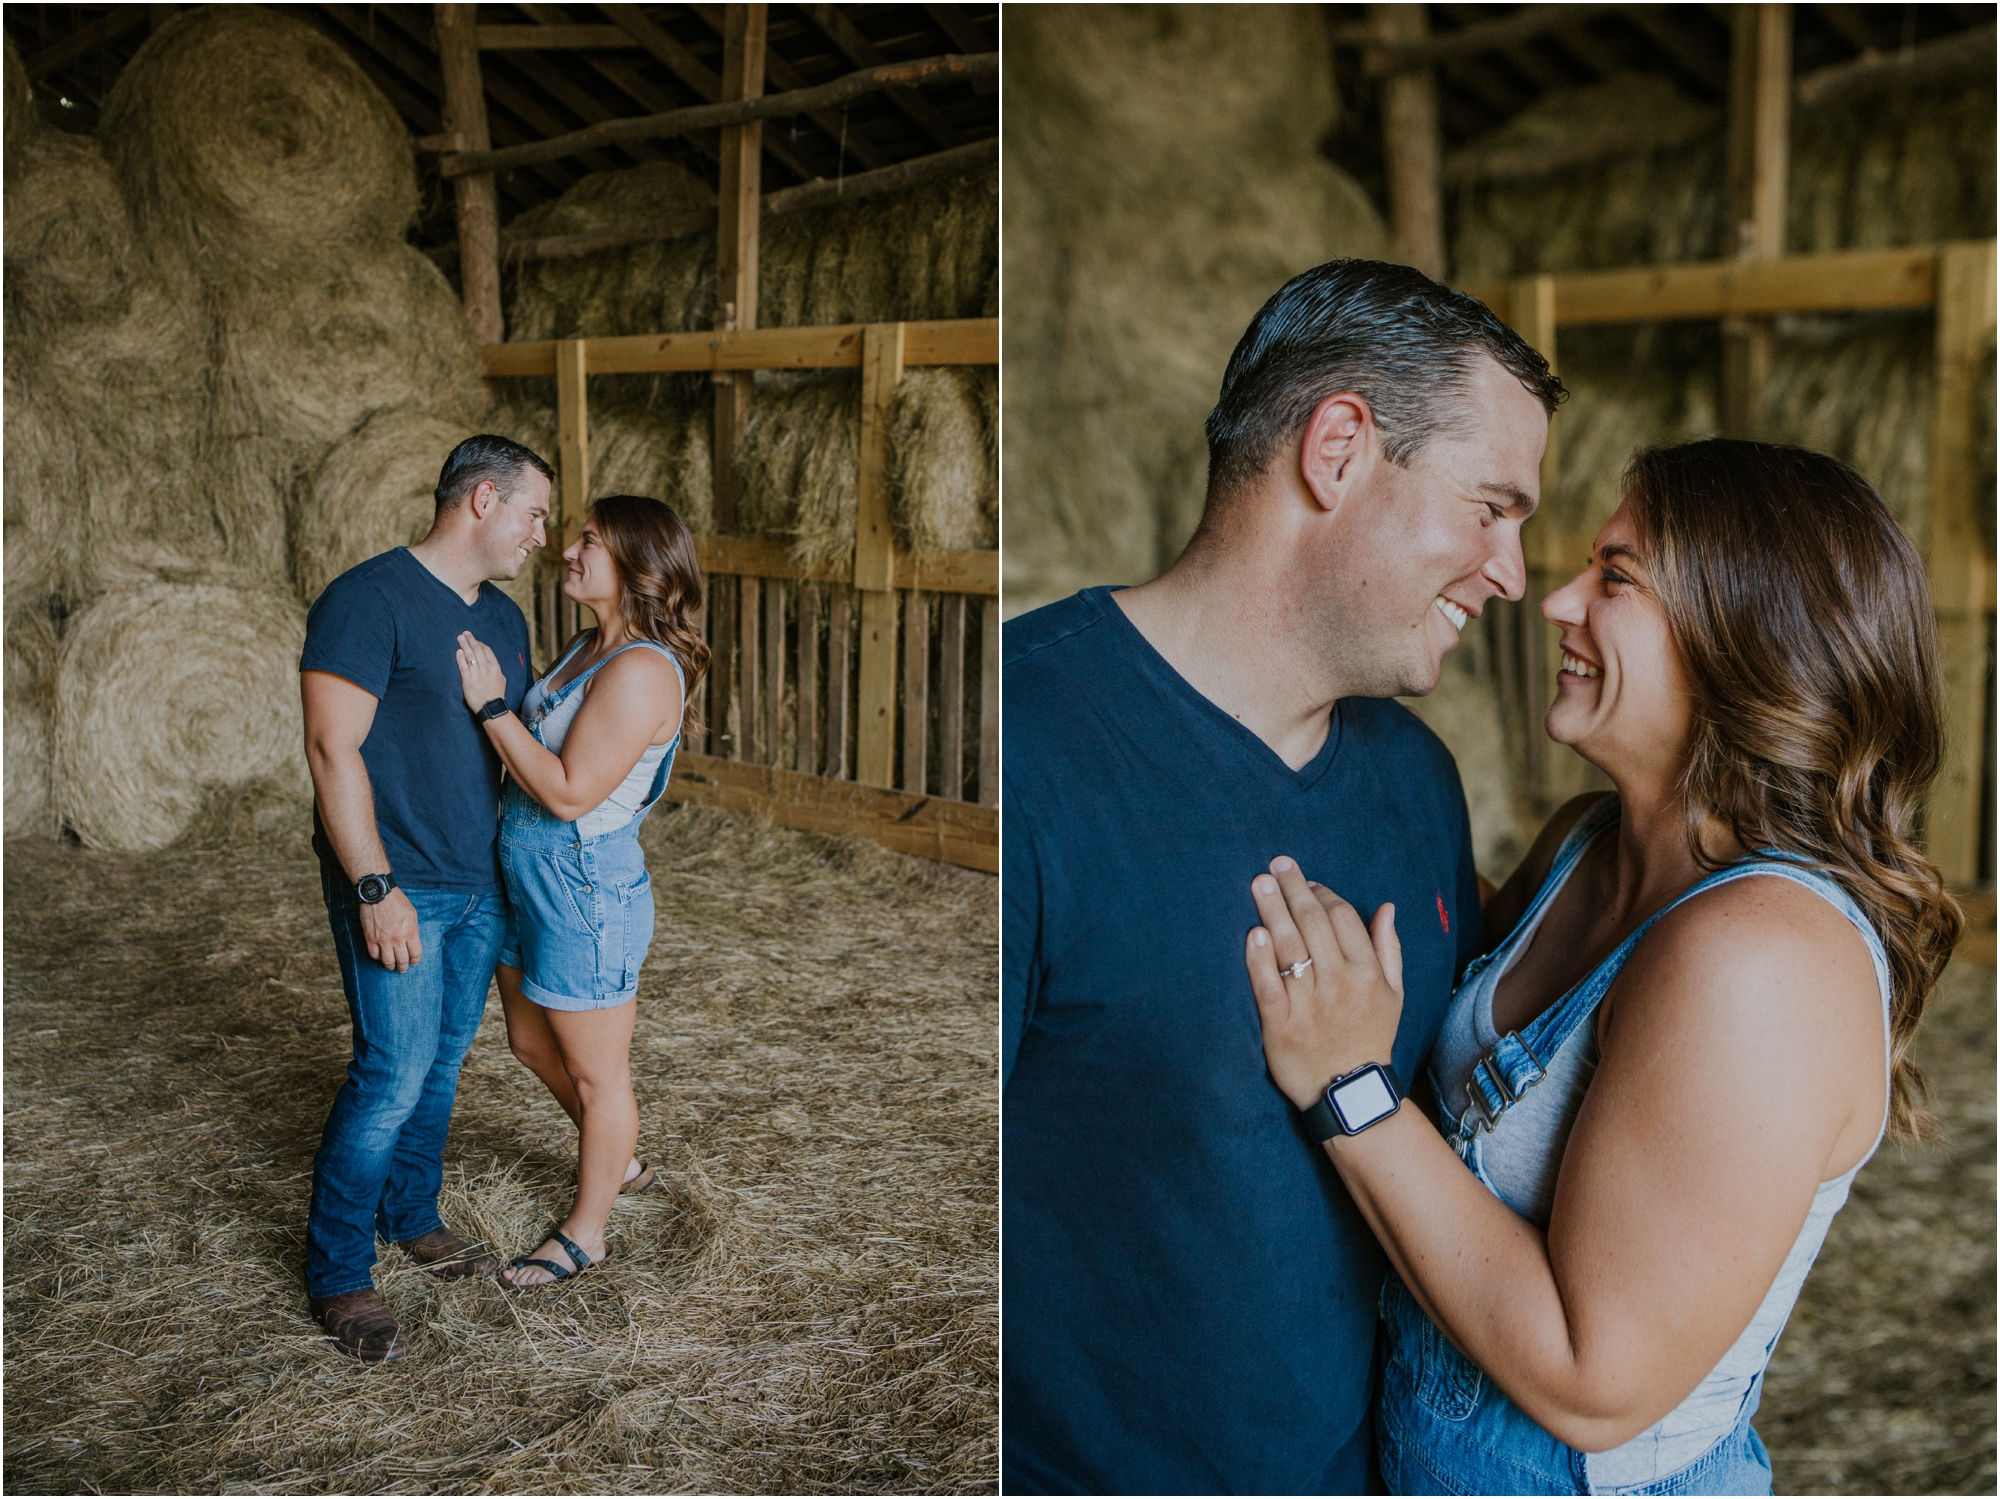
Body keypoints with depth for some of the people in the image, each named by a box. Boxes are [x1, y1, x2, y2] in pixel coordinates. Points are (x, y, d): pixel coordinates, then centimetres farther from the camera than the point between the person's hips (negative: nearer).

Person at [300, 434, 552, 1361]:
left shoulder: (503, 617, 12)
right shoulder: (370, 600, -14)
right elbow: (333, 748, -18)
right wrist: (376, 888, -21)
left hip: (481, 884, 8)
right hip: (396, 889, -8)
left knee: (443, 1063, 15)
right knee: (394, 1074, -6)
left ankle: (412, 1220, 33)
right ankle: (336, 1275, 8)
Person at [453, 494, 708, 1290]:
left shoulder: (642, 671, -24)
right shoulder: (587, 649, 7)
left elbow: (569, 792, -26)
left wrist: (491, 706, -21)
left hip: (587, 893, -10)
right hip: (529, 881, 10)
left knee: (595, 1074, 9)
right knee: (532, 1044, 25)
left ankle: (585, 1230, 28)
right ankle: (619, 1162, 47)